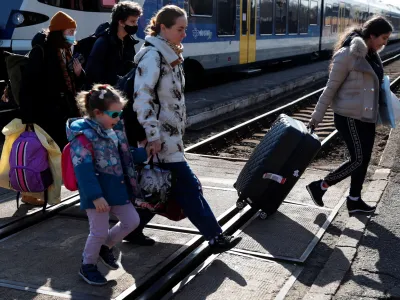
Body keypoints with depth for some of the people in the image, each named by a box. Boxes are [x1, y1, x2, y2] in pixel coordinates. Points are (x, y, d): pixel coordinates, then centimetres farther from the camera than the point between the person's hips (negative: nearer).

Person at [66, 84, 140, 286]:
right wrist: (95, 196, -27)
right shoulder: (84, 135, -20)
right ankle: (87, 266, 26)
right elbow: (83, 169, -24)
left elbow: (125, 157, 22)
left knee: (132, 221, 14)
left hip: (117, 189, 8)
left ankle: (105, 247, 36)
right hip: (98, 192, -8)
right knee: (99, 231, 2)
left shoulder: (116, 129, 7)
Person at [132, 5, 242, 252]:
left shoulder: (171, 55, 13)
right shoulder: (152, 56, -15)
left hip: (170, 131, 10)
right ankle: (216, 237, 0)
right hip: (161, 135, -10)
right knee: (188, 185, -6)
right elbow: (142, 98, -22)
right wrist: (153, 135, -23)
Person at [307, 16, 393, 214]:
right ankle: (320, 186, 9)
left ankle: (354, 200, 24)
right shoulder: (347, 55, -17)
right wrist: (317, 117, -11)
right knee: (358, 159, -6)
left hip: (366, 116, 8)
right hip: (349, 116, -8)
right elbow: (331, 88, -14)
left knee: (364, 159, 11)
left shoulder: (372, 55, 8)